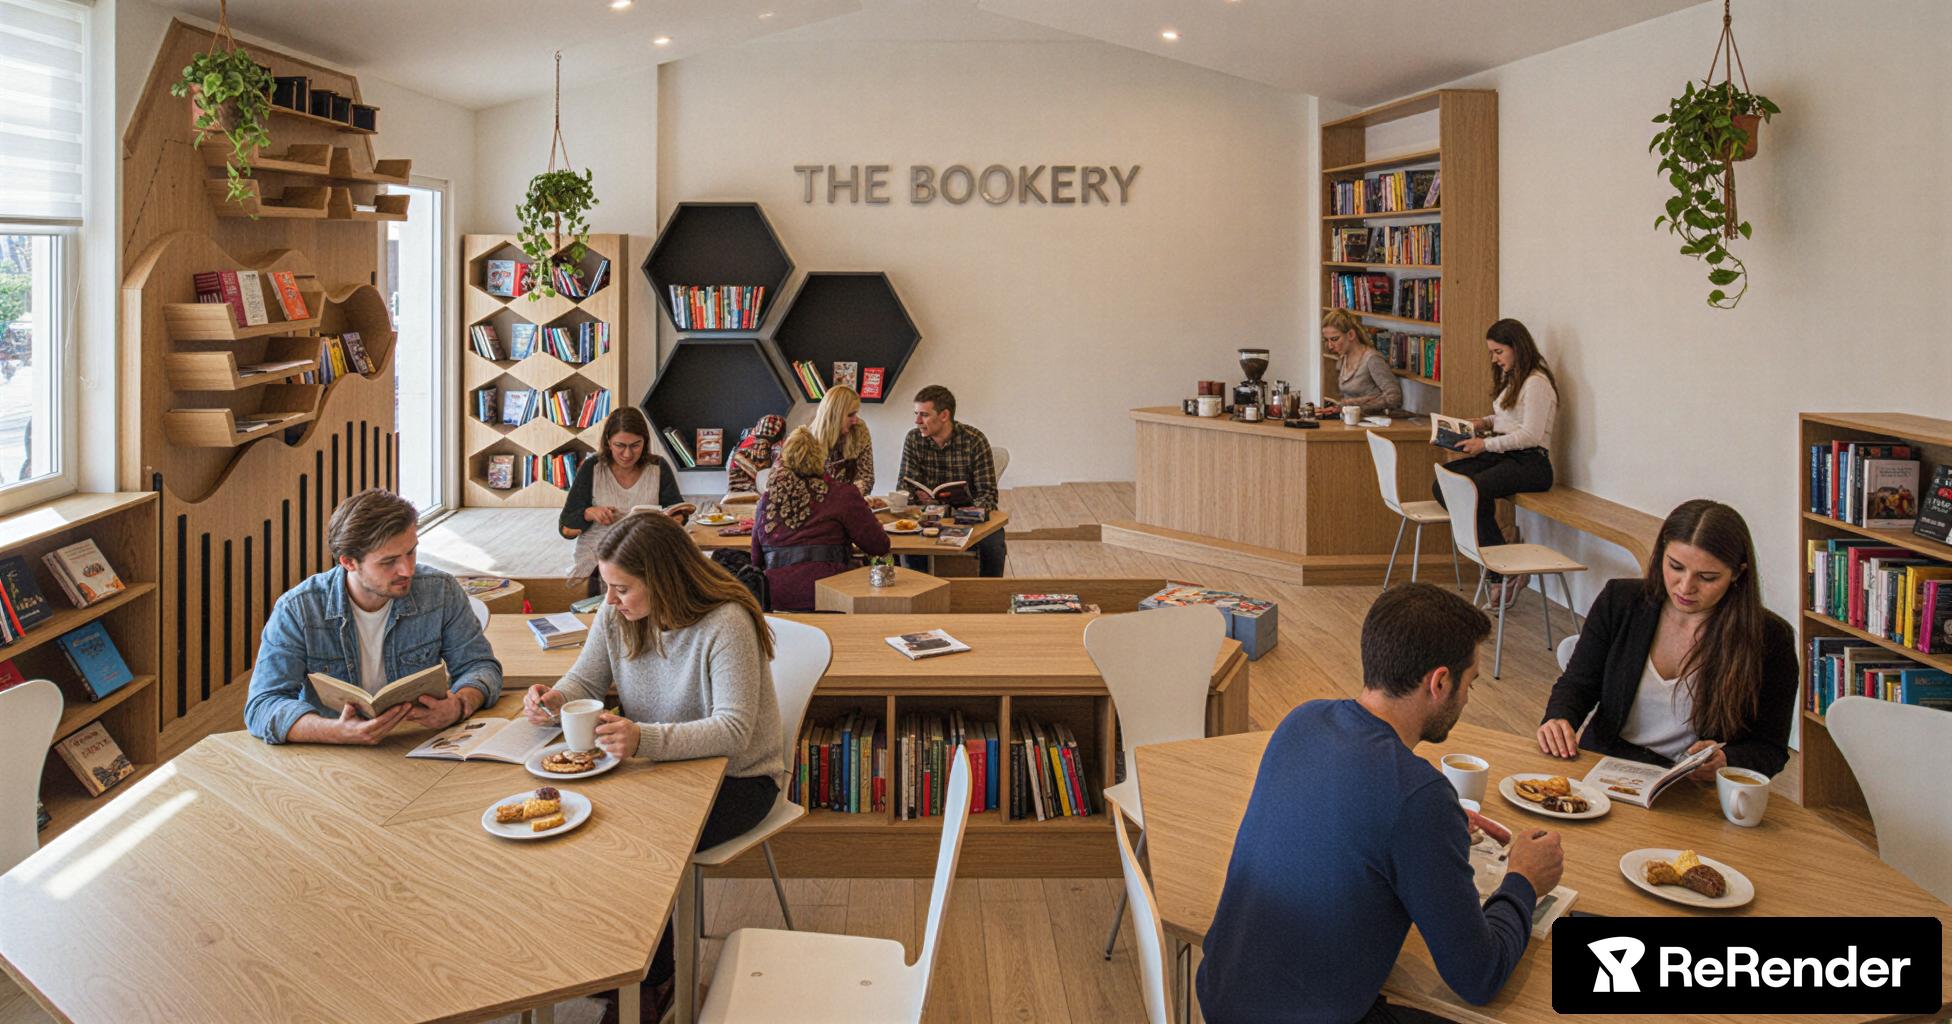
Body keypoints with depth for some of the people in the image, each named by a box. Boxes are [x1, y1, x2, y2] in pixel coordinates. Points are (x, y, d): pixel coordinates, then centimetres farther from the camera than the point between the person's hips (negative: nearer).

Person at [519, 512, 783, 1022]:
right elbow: (585, 679, 8)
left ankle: (653, 979, 3)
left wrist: (645, 739, -46)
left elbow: (734, 731, -32)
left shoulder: (726, 625, -26)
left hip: (737, 777, -6)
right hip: (659, 766, 7)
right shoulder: (616, 614, -5)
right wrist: (554, 698, -18)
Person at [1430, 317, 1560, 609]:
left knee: (1472, 492, -32)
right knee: (1441, 484, -12)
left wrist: (1486, 445, -19)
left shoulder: (1536, 383, -11)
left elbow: (1530, 435, -17)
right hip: (1502, 455, 10)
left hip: (1530, 462, -9)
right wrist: (1485, 422, 12)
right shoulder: (1511, 379, 20)